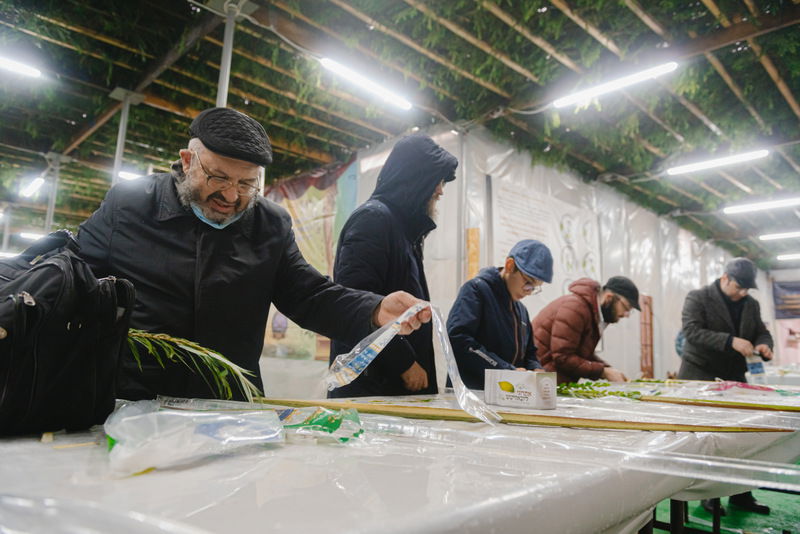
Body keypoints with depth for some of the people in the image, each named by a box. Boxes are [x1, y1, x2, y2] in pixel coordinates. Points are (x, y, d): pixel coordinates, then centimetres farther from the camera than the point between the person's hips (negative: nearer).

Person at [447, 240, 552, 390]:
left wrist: (536, 371, 2)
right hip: (471, 392, -7)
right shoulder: (476, 289, -6)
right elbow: (457, 339, -21)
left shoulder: (521, 310, 21)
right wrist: (509, 371, -20)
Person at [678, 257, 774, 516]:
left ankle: (741, 493, 21)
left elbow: (761, 332, 15)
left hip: (734, 377, 6)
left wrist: (764, 345, -9)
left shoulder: (751, 304, 10)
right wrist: (730, 341, -32)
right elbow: (691, 331, -21)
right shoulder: (697, 298, -10)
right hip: (700, 377, -6)